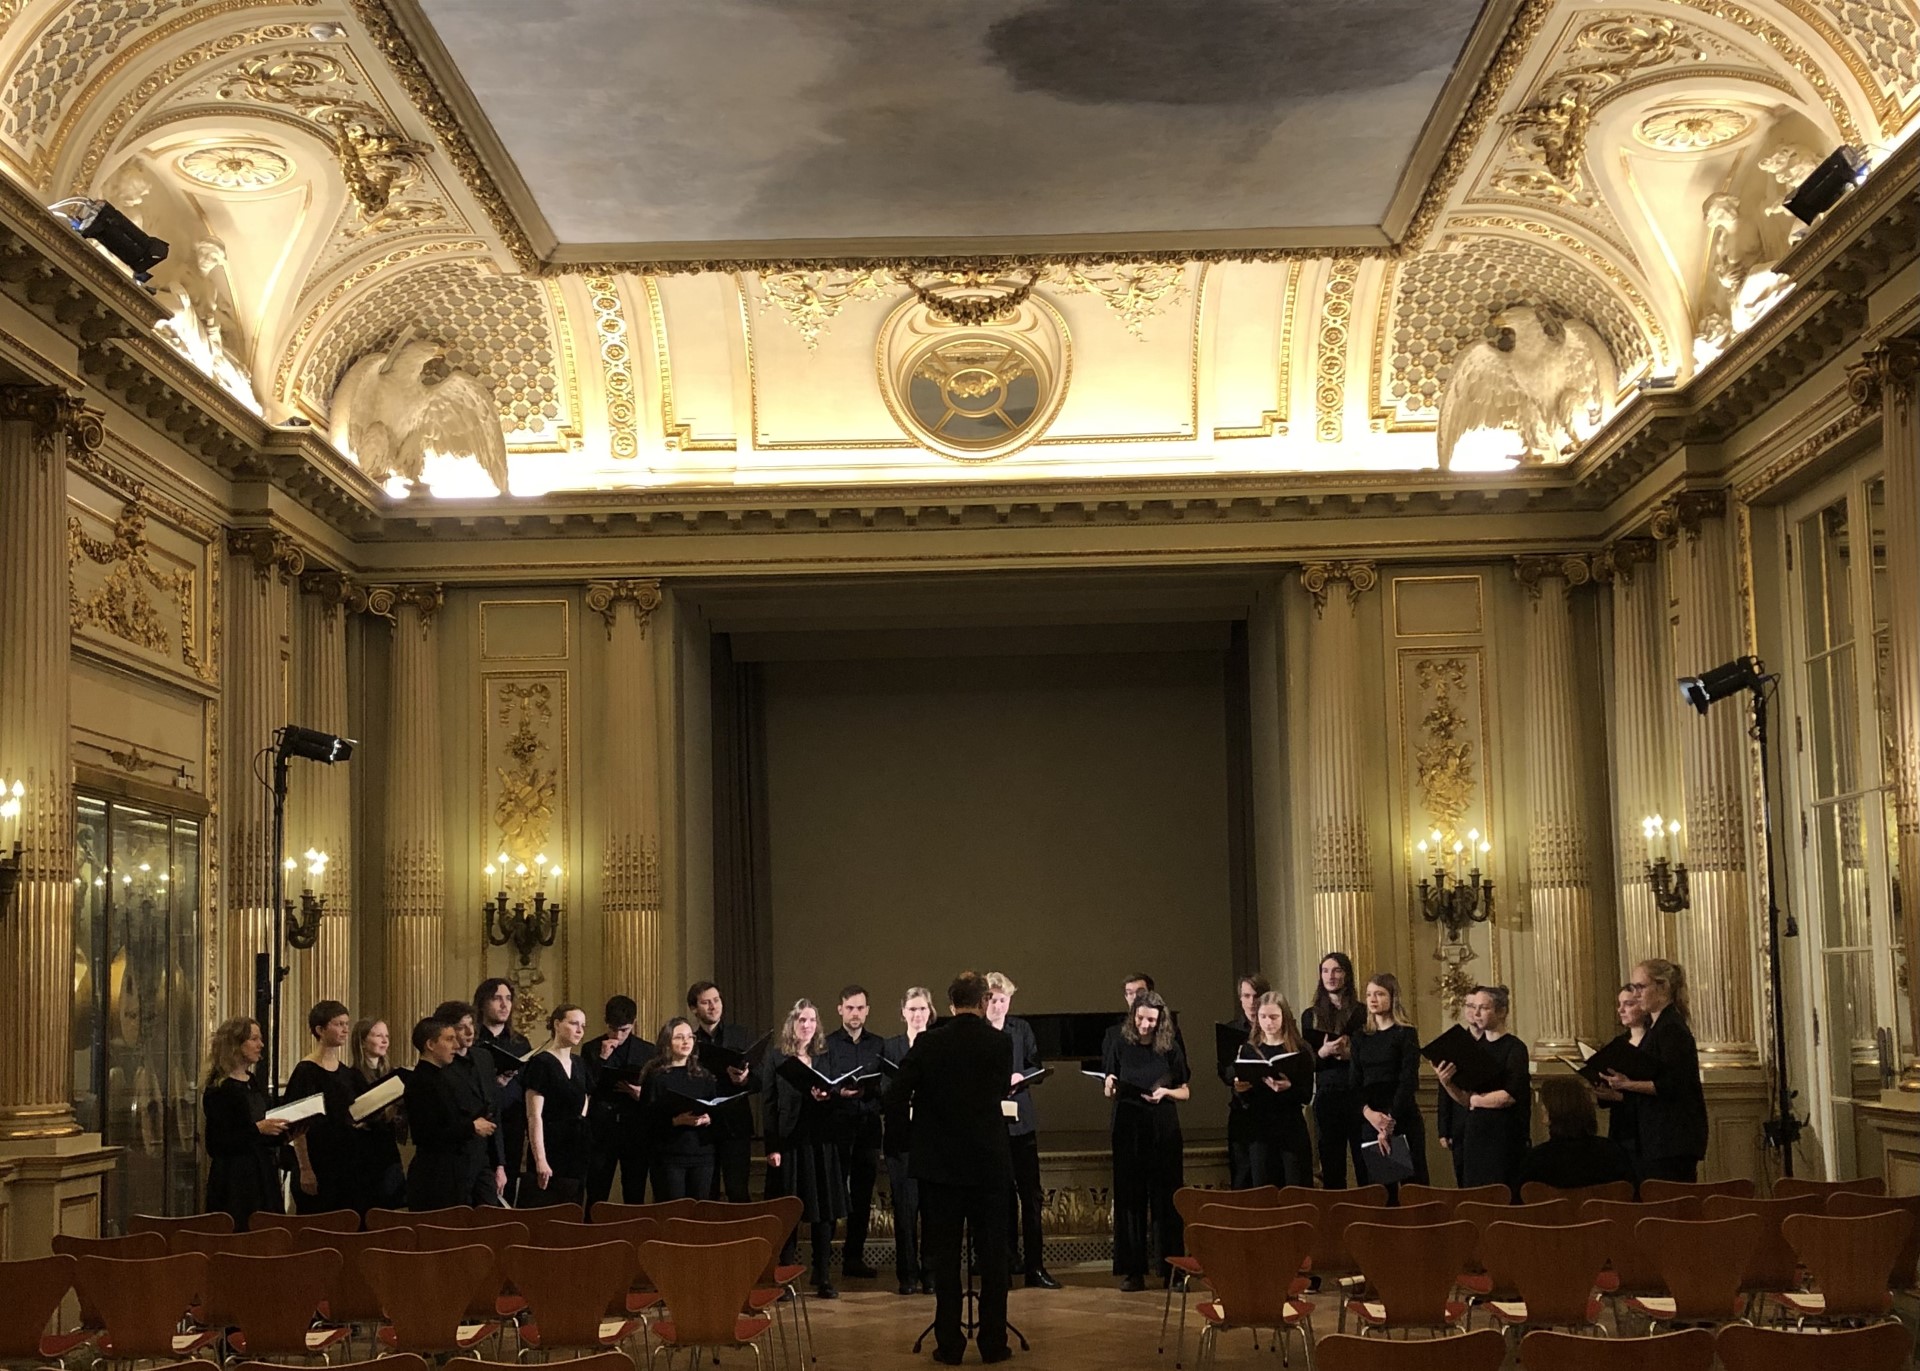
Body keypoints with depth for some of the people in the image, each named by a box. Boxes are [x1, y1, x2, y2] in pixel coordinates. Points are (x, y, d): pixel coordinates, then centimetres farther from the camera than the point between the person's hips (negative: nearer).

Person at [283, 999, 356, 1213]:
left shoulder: (346, 1073, 12)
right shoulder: (305, 1071, -10)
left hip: (344, 1163, 7)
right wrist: (305, 1170, -17)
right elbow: (297, 1126, -13)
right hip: (317, 1165, -7)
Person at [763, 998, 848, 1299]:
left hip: (821, 1142, 3)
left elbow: (837, 1101, 13)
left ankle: (823, 1278, 9)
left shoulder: (825, 1057, 11)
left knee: (824, 1211, 3)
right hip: (788, 1141, -3)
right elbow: (768, 1104, -2)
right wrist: (772, 1147, -9)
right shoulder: (776, 1057, 3)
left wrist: (827, 1098, -10)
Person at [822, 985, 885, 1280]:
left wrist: (872, 1090, -13)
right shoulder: (827, 1044, 4)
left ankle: (854, 1257, 12)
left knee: (863, 1195, 6)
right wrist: (839, 1093, -22)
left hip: (868, 1126, 3)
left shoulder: (878, 1045, 13)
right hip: (837, 1125, -3)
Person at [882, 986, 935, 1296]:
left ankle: (931, 1273, 9)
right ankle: (908, 1273, 9)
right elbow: (882, 1093, 6)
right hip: (901, 1136, 1)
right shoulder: (889, 1047, 9)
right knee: (905, 1206, 0)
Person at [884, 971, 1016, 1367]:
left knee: (945, 1256, 6)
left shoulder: (927, 1045, -6)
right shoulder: (1000, 1044, -6)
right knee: (992, 1256, 8)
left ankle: (949, 1344, 7)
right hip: (989, 1163, 0)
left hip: (939, 1163, 0)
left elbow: (896, 1097, -8)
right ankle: (993, 1342, 10)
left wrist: (907, 1131, 10)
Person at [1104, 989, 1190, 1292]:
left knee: (1166, 1199, -1)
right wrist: (1110, 1088, -15)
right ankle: (1132, 1270, 4)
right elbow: (1109, 1093, 8)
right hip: (1128, 1130, 1)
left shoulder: (1171, 1050, 3)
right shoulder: (1122, 1047, 4)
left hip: (1163, 1131, -1)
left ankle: (1172, 1268, 5)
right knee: (1129, 1198, 1)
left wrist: (1165, 1092, -13)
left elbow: (1185, 1091, 7)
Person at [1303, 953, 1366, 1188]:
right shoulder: (1312, 1016, 11)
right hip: (1326, 1097, 2)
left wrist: (1351, 1053, -14)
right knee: (1332, 1169, 3)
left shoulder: (1361, 1012, 3)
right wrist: (1323, 1052, -11)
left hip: (1358, 1095, -2)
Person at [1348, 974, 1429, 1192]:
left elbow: (1408, 1081, -10)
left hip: (1403, 1118, -4)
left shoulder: (1406, 1034, -2)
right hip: (1369, 1119, 4)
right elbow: (1355, 1081, 6)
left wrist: (1390, 1121, -17)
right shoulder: (1361, 1037, 12)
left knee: (1413, 1181, -3)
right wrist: (1368, 1112, -13)